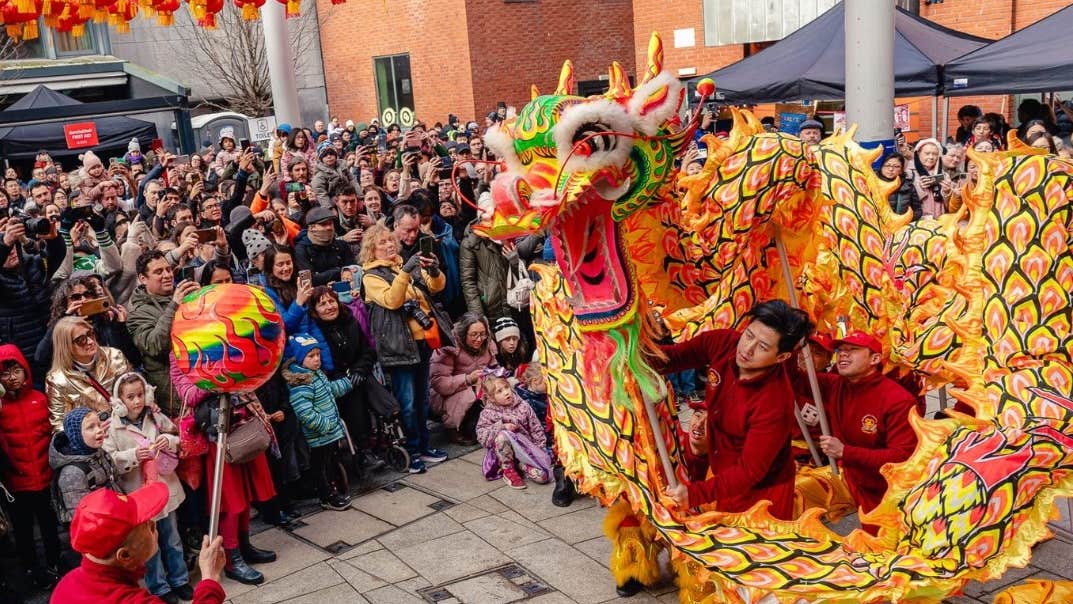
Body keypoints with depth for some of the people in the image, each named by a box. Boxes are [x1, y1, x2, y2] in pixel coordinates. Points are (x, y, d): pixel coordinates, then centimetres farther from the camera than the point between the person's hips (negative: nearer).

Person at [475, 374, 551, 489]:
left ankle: (520, 465, 5)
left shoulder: (523, 406, 0)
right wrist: (501, 427, -24)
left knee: (543, 476, -25)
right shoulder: (488, 413, -4)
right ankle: (508, 470, -14)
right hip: (503, 454, -1)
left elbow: (536, 429, 6)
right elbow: (481, 436, -13)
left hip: (525, 450, 1)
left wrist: (539, 450, 0)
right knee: (502, 435, -36)